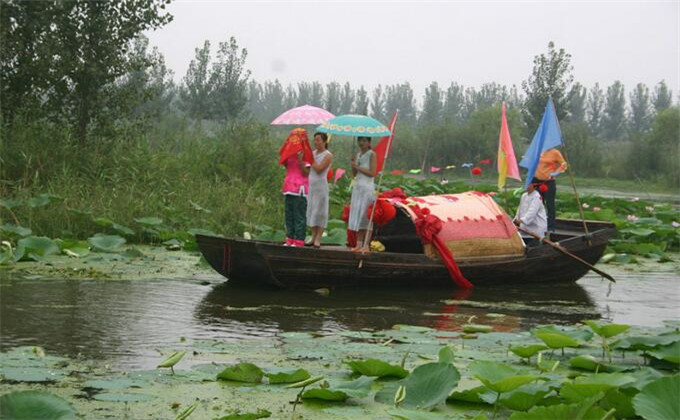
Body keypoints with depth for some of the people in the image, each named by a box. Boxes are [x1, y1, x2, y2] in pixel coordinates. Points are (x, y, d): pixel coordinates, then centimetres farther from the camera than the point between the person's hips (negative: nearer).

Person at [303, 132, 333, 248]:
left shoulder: (328, 155, -6)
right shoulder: (313, 153, 12)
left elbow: (319, 169, -17)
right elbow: (307, 171, 10)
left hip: (321, 185, -6)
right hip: (311, 185, 6)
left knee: (319, 211, -5)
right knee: (311, 210, 6)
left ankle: (318, 239, -4)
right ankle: (313, 237, 11)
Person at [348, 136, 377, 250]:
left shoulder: (372, 154, -6)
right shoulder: (357, 155, 14)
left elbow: (372, 173, -12)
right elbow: (354, 174, 15)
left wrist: (358, 167, -13)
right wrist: (353, 164, -2)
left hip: (367, 188, -7)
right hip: (357, 187, 7)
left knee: (365, 216, -10)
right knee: (357, 216, 5)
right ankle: (359, 244, 8)